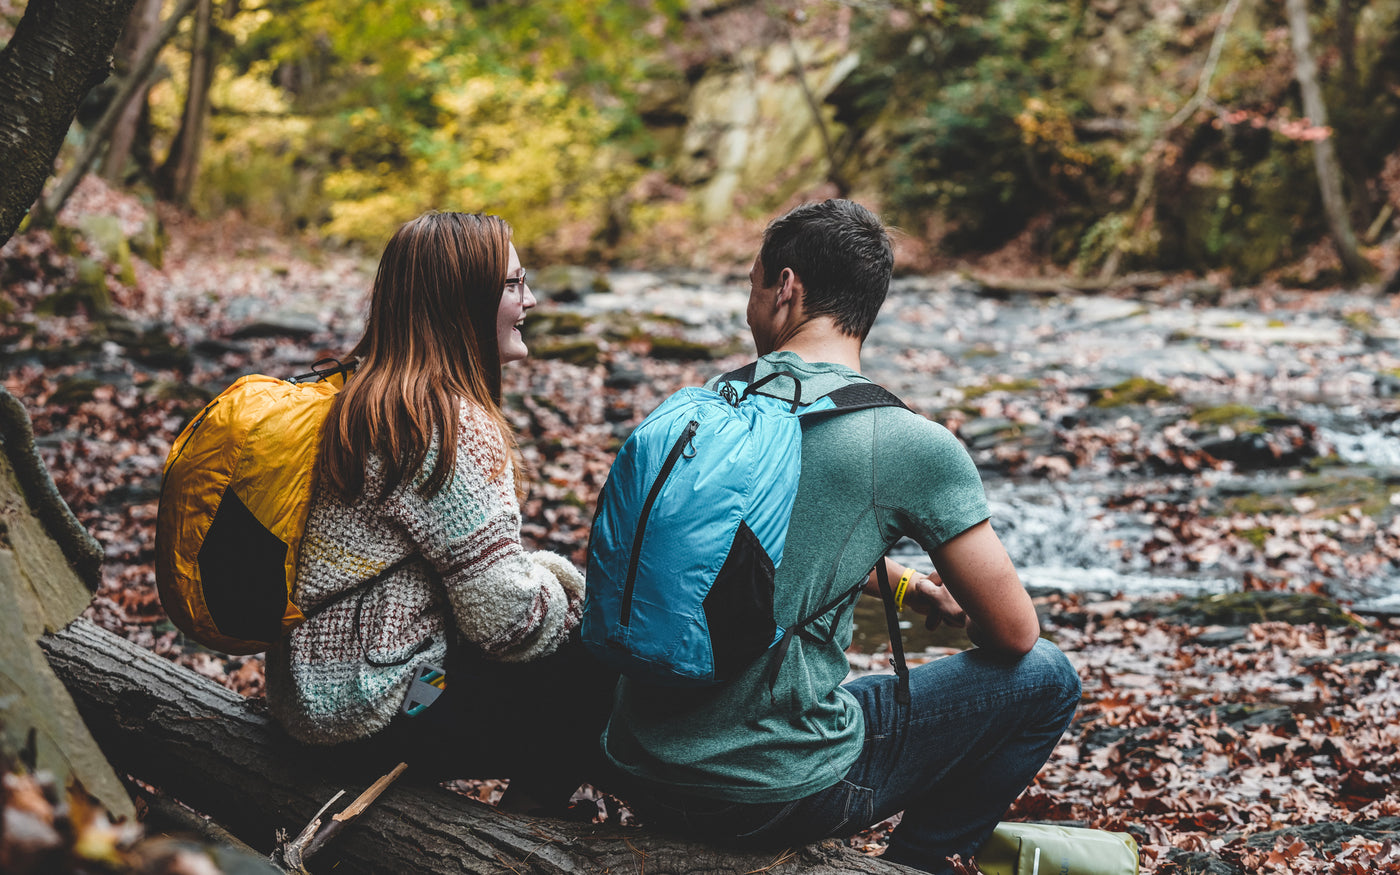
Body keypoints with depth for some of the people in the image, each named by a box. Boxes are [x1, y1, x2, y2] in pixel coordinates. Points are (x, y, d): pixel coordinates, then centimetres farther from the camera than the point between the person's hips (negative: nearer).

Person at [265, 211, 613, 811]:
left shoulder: (365, 396, 7)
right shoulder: (448, 425, -22)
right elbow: (504, 615, -21)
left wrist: (549, 572, 7)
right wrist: (582, 606, -3)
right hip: (379, 710, -9)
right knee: (601, 670, 1)